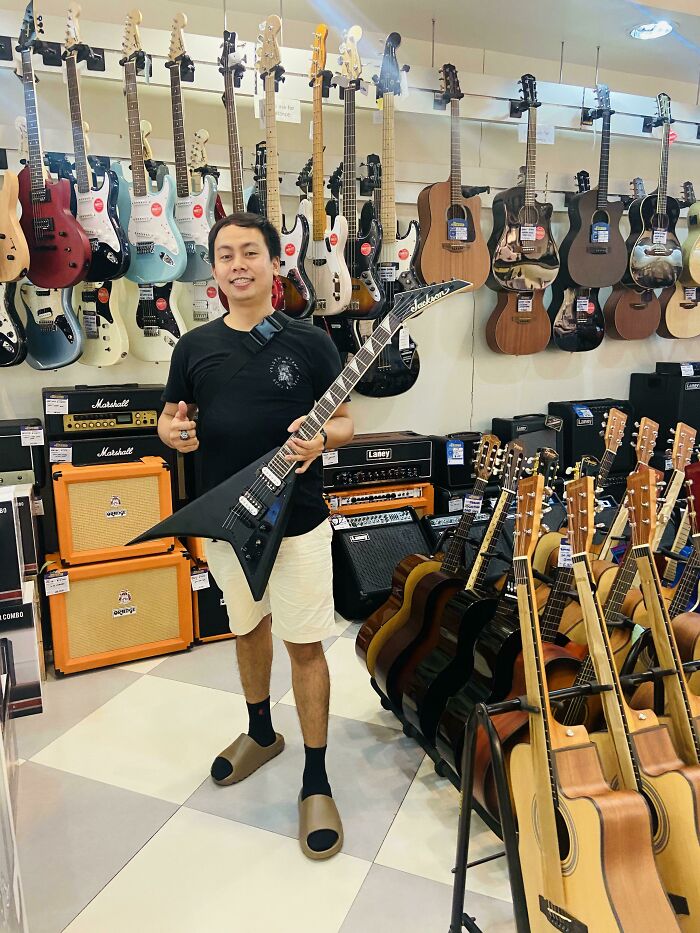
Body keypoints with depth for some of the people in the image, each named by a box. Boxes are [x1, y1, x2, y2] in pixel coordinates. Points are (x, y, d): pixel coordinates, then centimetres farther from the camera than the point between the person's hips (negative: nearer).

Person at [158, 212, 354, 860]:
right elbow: (173, 419, 12)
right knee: (248, 627, 21)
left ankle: (316, 781, 19)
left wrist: (321, 438, -23)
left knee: (304, 643, 2)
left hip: (297, 520, -3)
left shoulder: (309, 342, -5)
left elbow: (345, 423, -1)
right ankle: (261, 733, 45)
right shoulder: (194, 347, 3)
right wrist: (174, 432, -12)